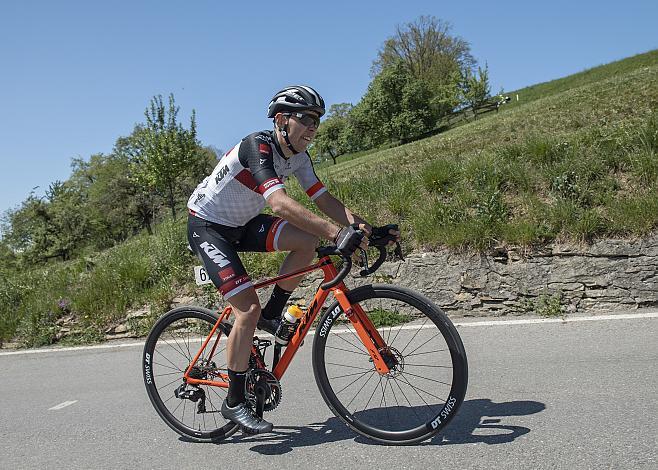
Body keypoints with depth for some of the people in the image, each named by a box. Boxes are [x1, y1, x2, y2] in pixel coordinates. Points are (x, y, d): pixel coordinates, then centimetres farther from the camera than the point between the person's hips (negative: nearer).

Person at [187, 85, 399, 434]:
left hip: (242, 224, 7)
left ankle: (272, 316, 2)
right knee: (249, 310, -17)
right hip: (207, 226, -7)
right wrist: (338, 233, -51)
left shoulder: (297, 155, -2)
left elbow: (323, 199, -6)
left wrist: (360, 225, -24)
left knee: (309, 241, -16)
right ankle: (234, 402, -1)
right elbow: (279, 203, -43)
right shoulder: (258, 146, -28)